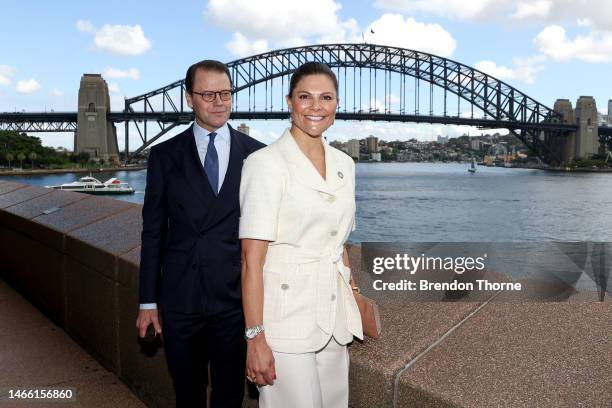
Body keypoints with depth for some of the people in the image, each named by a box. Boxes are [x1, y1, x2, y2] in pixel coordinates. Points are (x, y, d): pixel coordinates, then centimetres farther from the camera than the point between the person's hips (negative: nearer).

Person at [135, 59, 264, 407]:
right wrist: (148, 301, 2)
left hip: (237, 297, 0)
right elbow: (153, 231, 3)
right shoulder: (164, 156, 1)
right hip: (180, 297, 1)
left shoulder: (257, 154, 0)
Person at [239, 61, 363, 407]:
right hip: (286, 317, -6)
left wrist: (351, 297, 14)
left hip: (334, 316, 6)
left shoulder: (344, 164, 7)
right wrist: (255, 337, -17)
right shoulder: (266, 163, -12)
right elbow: (252, 259, -15)